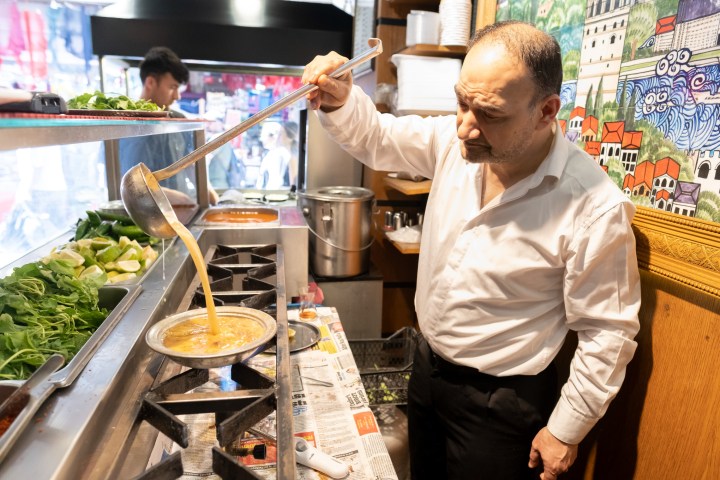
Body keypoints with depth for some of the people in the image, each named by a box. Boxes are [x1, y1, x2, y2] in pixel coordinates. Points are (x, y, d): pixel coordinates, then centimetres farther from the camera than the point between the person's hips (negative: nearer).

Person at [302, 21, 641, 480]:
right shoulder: (454, 140, -12)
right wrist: (340, 99, -21)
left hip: (503, 403, -5)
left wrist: (567, 429, -9)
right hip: (428, 368, 6)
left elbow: (608, 332, -16)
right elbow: (376, 137, 1)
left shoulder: (594, 207, -26)